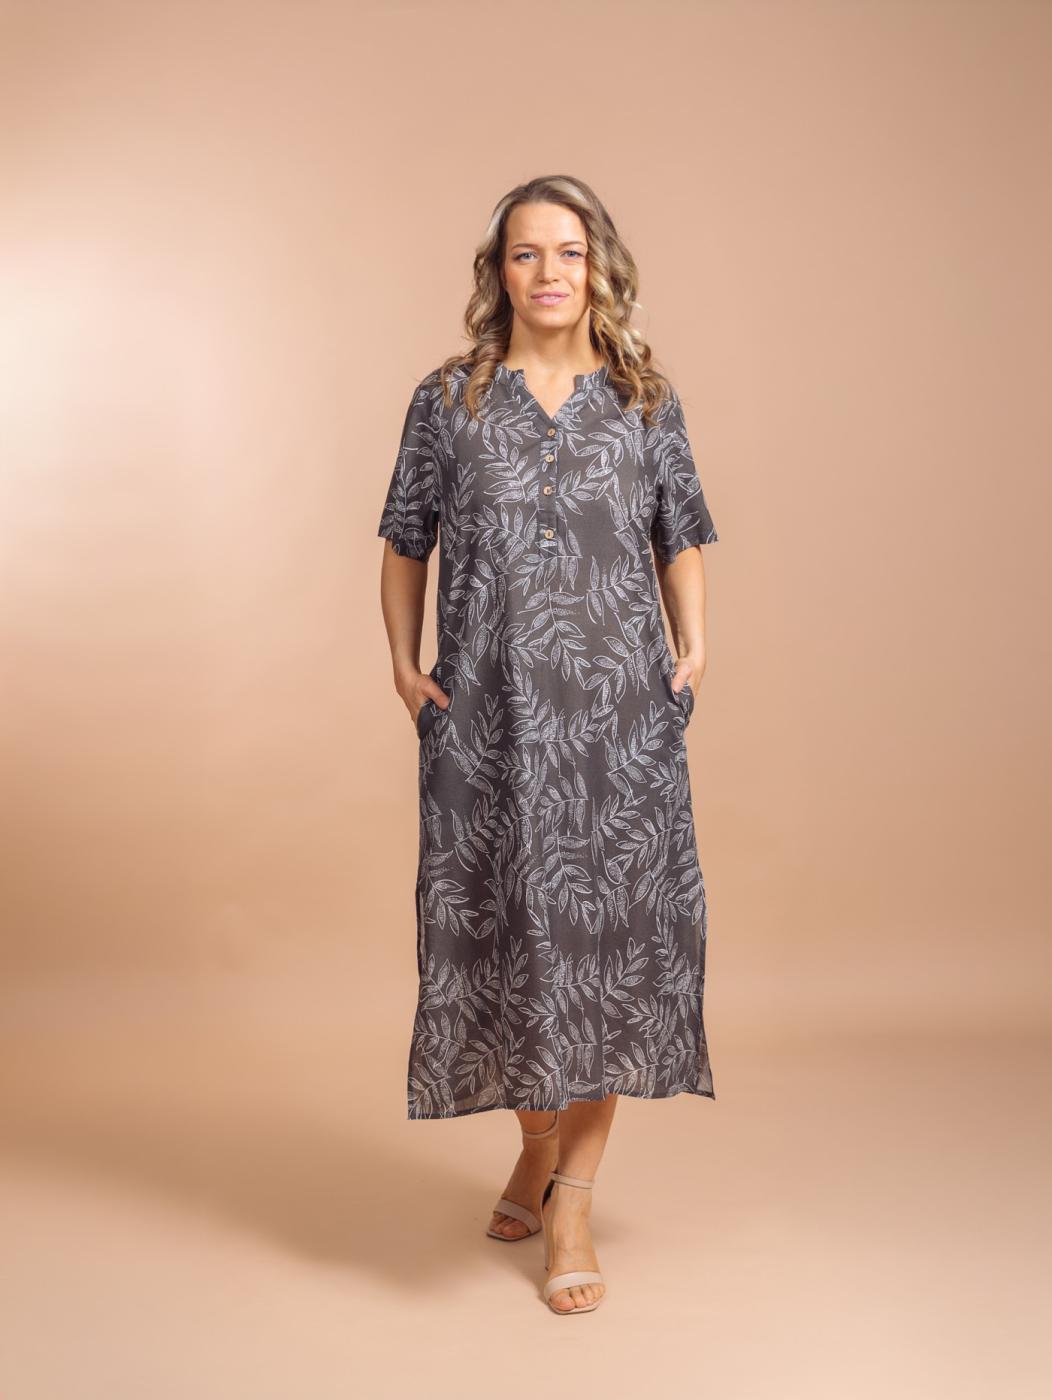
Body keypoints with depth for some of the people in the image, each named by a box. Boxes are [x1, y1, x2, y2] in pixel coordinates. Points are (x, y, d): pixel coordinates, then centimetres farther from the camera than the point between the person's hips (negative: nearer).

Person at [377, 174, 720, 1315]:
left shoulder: (645, 398, 8)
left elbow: (681, 537, 14)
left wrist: (693, 642, 0)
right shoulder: (448, 399, 6)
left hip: (619, 707, 0)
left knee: (612, 921, -2)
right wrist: (403, 663, 0)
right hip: (488, 710, 0)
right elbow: (405, 545, 10)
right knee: (504, 920, 6)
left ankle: (570, 1197, 9)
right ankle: (537, 1150, 29)